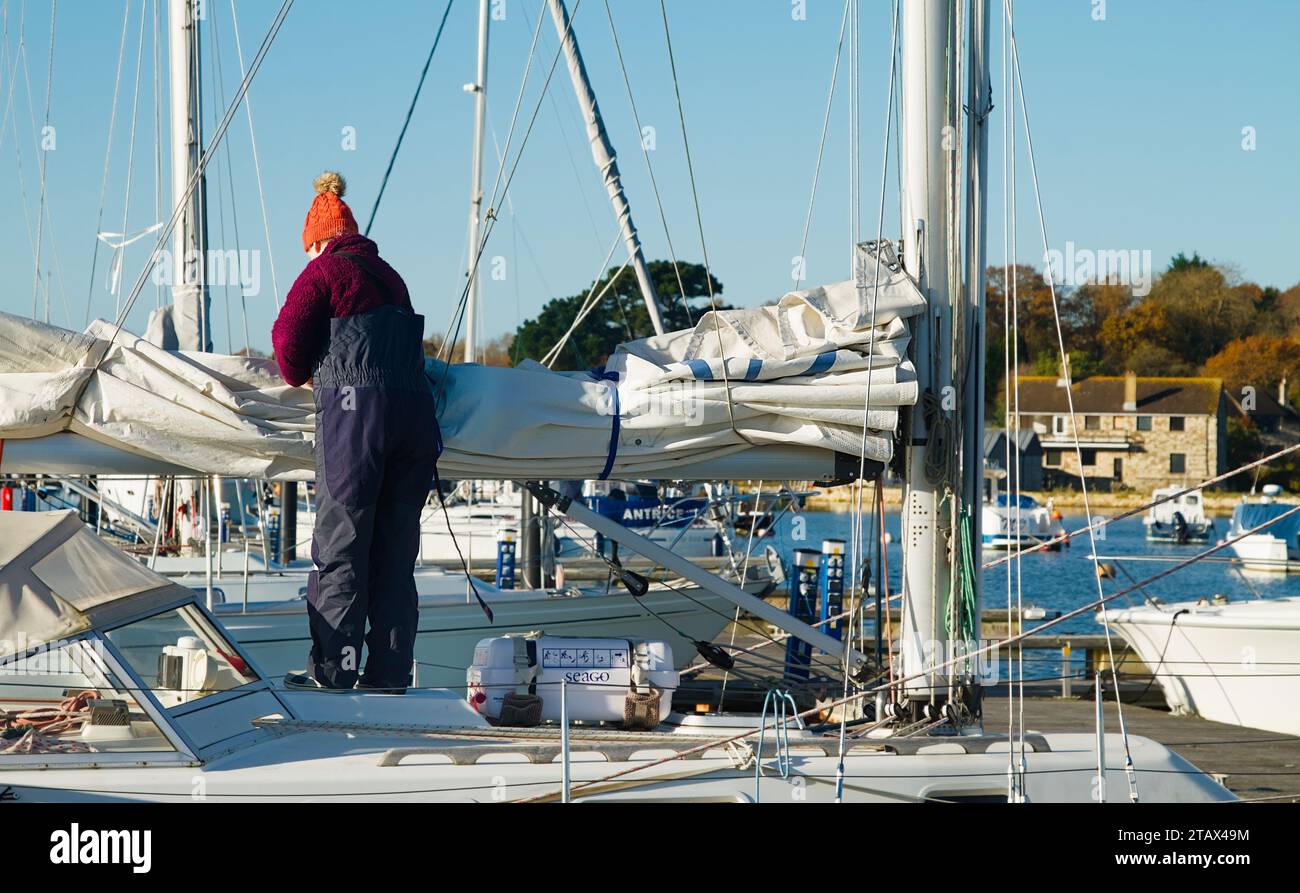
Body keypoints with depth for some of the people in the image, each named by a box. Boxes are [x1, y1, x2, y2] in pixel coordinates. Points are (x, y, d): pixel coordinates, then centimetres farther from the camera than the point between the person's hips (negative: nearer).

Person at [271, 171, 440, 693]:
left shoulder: (323, 270, 1)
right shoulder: (388, 275, 20)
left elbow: (289, 340, -4)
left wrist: (302, 376, 17)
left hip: (354, 411, -6)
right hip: (415, 410, 6)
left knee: (340, 546, -1)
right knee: (394, 549, 9)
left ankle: (333, 668, -1)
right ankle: (390, 670, 10)